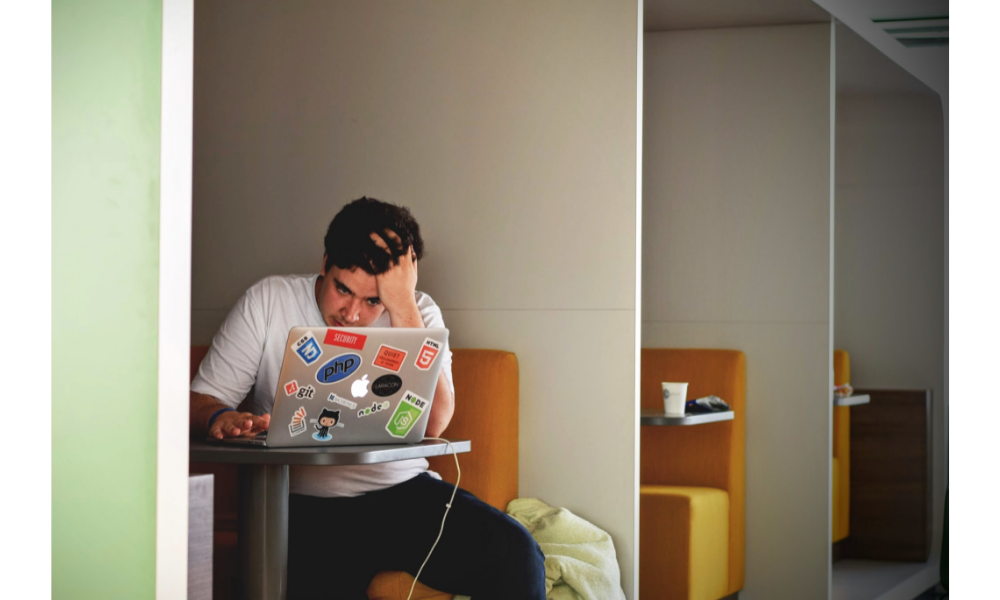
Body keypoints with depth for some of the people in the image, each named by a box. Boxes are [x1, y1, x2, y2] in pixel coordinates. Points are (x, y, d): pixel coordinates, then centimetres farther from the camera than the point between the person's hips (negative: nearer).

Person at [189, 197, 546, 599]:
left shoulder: (417, 314, 4)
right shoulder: (268, 302, 3)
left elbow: (431, 425, -12)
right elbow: (201, 399, 2)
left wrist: (403, 306, -16)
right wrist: (220, 418, -23)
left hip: (402, 491, 2)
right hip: (303, 505, -2)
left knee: (515, 554, -22)